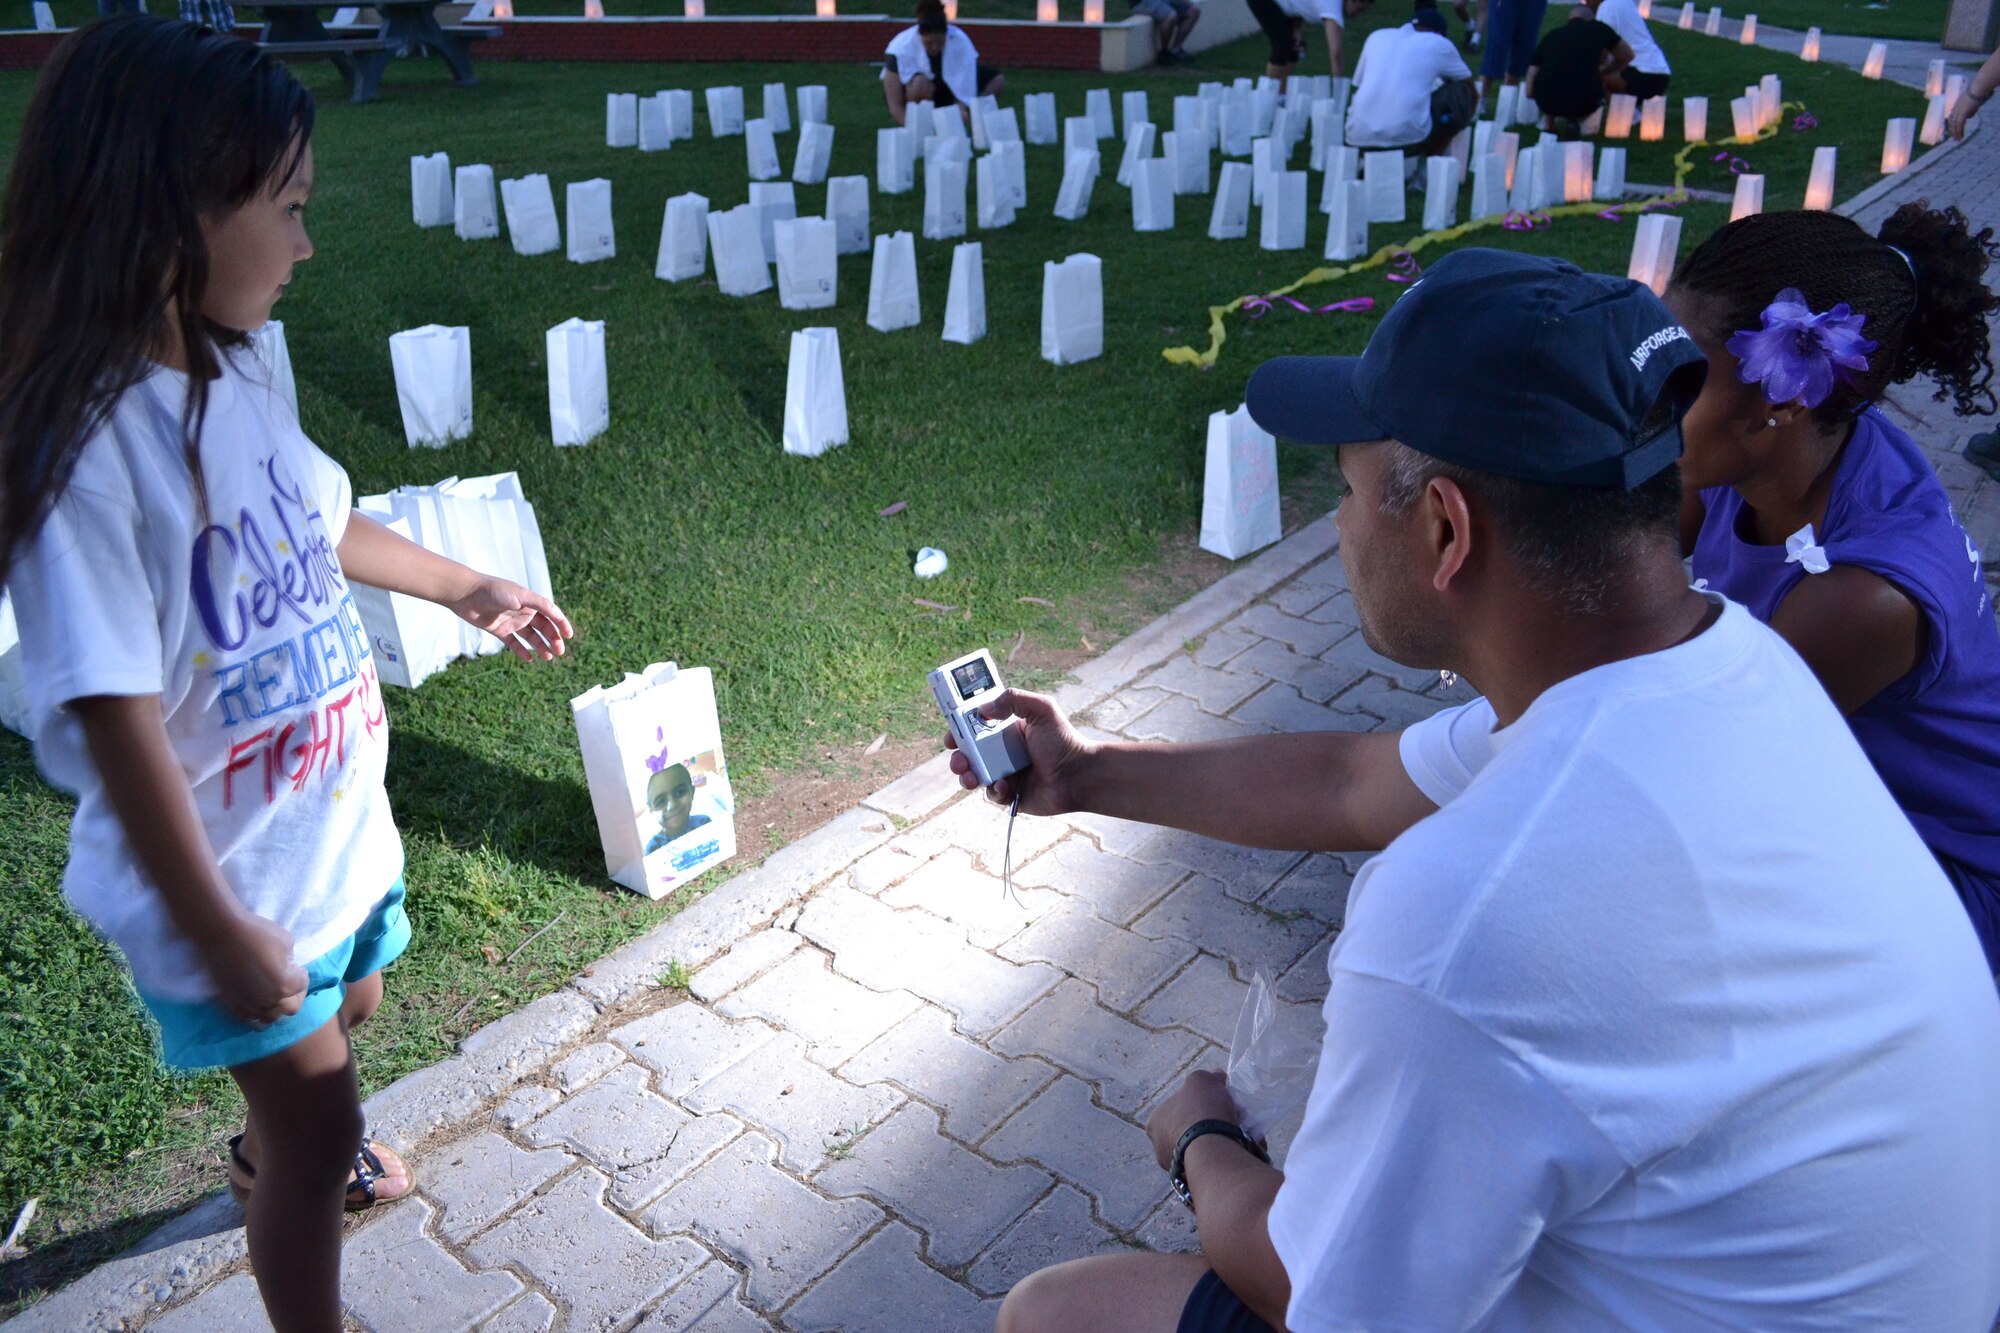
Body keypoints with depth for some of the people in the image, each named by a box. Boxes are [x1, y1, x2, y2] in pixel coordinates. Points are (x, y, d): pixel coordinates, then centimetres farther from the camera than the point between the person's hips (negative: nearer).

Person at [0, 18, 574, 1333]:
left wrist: (470, 588, 24)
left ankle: (274, 1153, 63)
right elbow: (116, 720, -26)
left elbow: (325, 523, 14)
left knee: (342, 1011, 31)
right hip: (233, 875, -8)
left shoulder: (233, 376, -5)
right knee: (323, 1124, 8)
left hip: (337, 820, 8)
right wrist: (217, 930, -19)